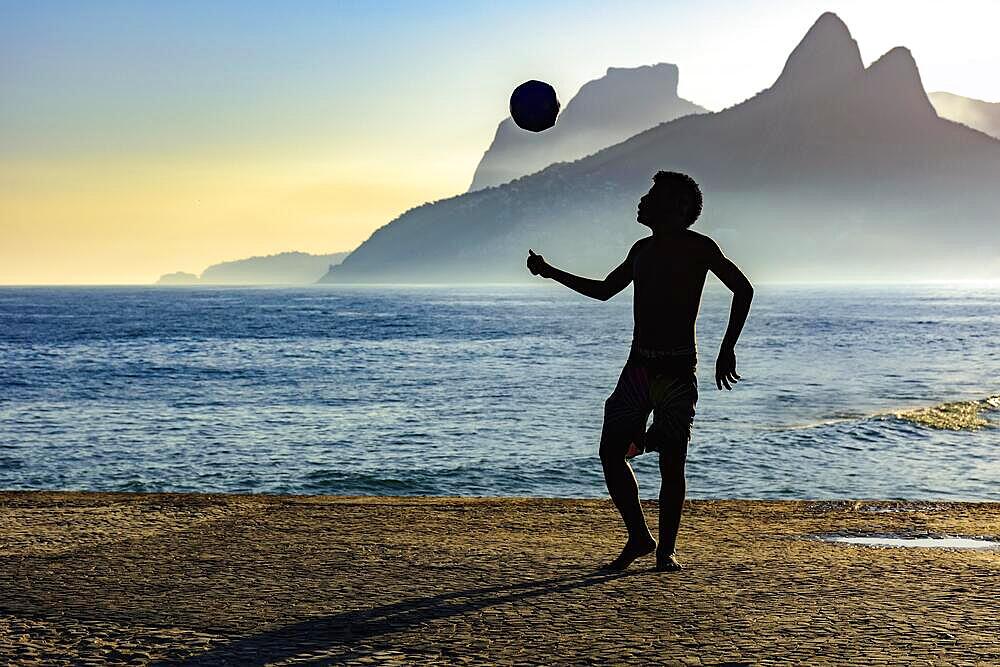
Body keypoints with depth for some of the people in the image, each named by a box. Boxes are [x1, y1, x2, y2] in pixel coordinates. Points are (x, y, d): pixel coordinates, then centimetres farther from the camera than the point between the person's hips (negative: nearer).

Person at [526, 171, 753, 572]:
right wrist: (550, 273, 23)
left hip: (677, 370, -6)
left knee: (671, 461, -4)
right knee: (611, 451, 1)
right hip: (638, 365, 6)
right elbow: (604, 290, 28)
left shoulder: (698, 248, -4)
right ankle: (639, 537, 13)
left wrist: (727, 350, -7)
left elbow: (743, 289, -2)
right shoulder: (643, 250, 16)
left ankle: (666, 549, 8)